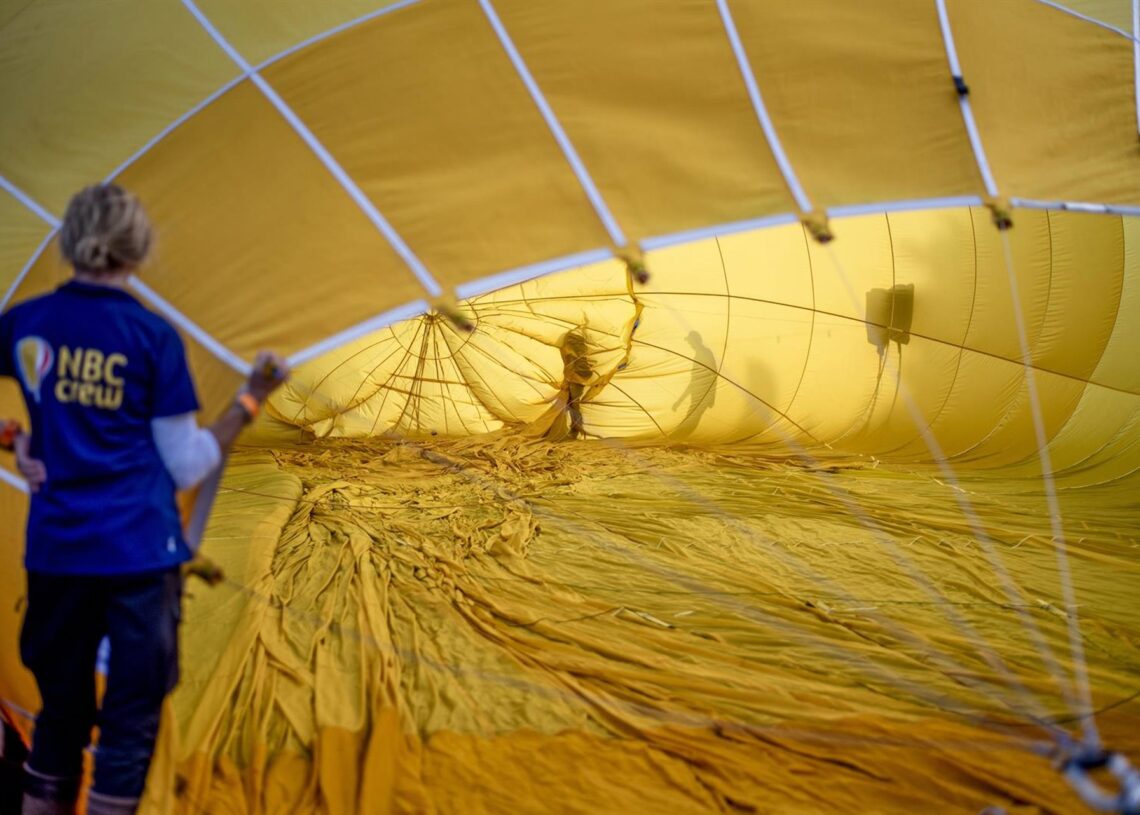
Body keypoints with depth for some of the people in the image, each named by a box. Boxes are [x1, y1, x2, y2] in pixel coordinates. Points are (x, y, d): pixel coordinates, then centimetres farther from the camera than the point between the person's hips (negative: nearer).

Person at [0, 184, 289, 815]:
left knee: (60, 710, 18)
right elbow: (184, 467, -4)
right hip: (139, 550, -4)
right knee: (130, 720, 6)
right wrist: (252, 398, 3)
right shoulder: (153, 337, -8)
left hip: (55, 549, 4)